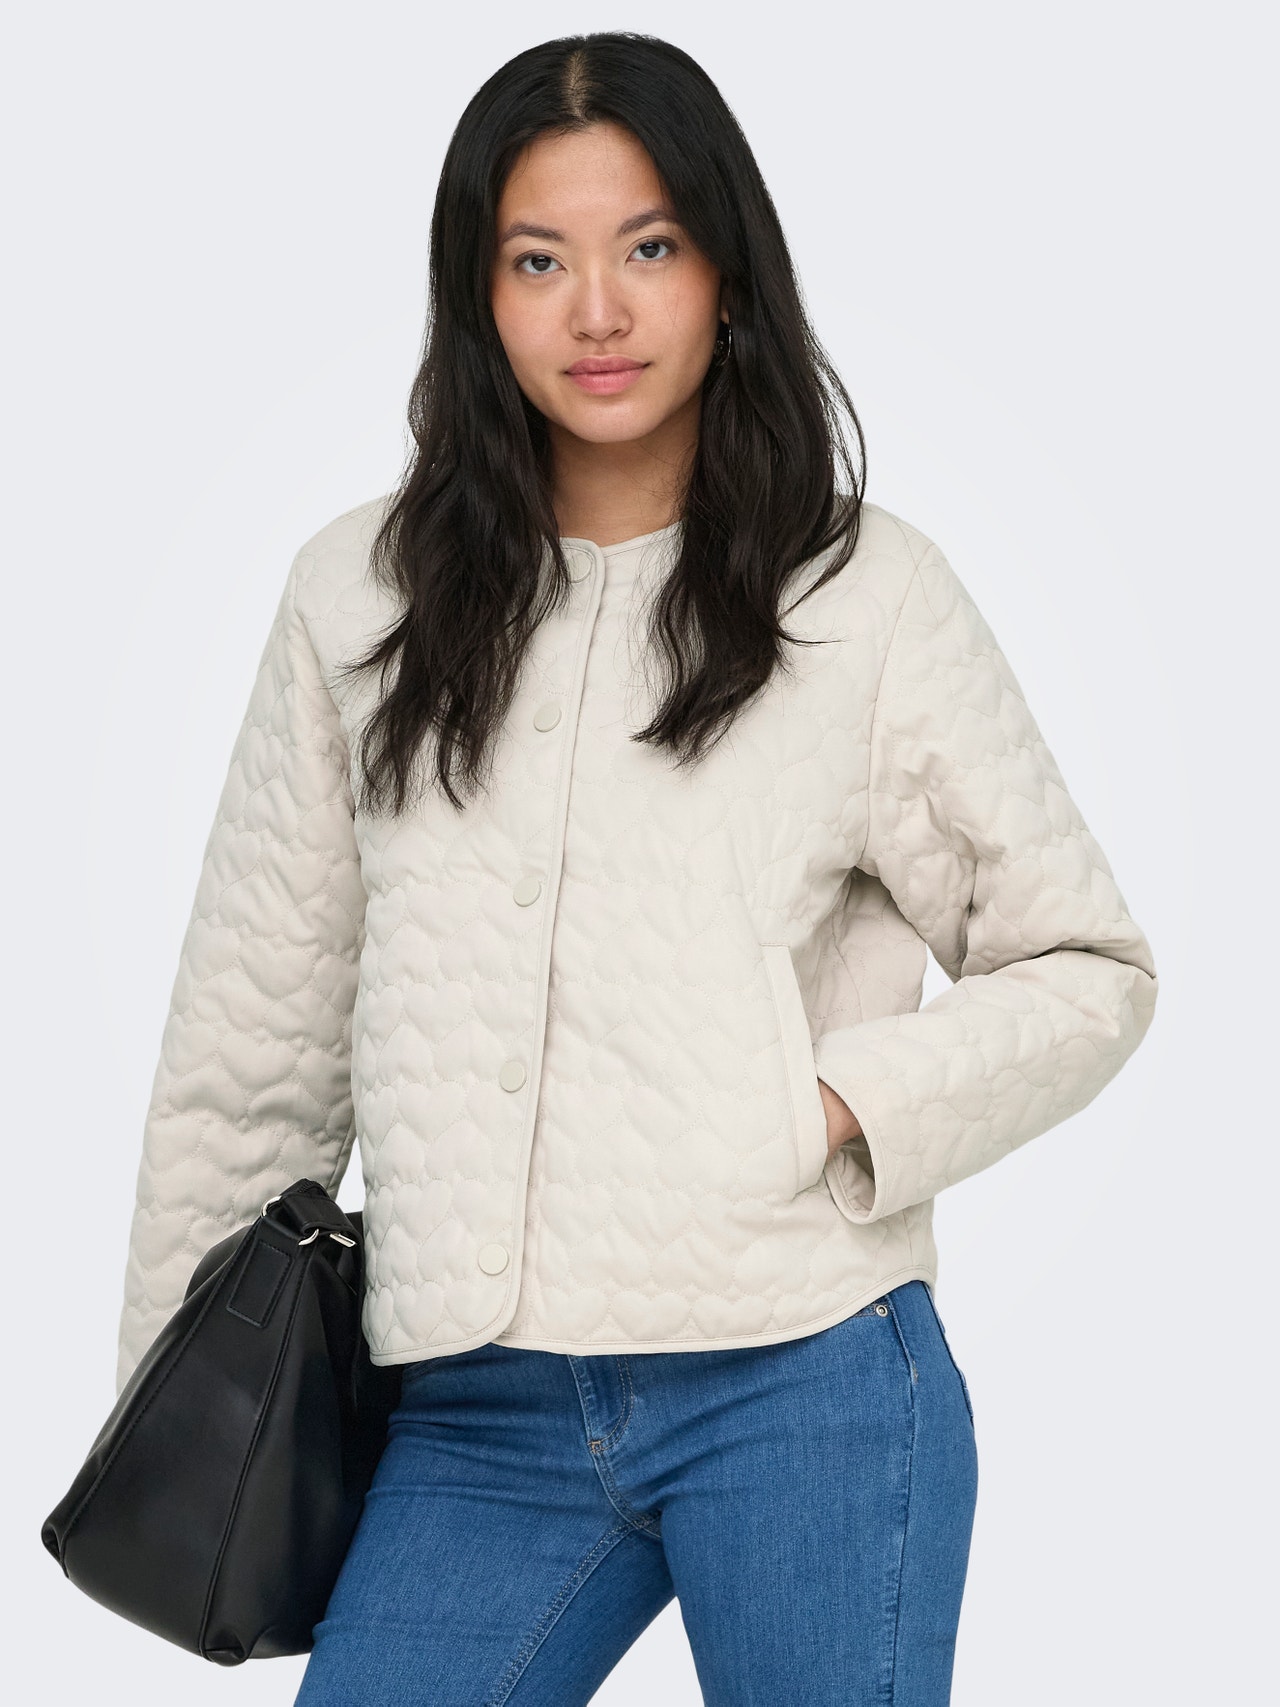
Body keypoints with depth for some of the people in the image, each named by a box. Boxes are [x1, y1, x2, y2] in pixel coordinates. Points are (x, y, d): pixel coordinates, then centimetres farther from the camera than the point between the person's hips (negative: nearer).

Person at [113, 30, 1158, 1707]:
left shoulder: (869, 594, 1)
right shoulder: (359, 598, 7)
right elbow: (260, 1017, 12)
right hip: (479, 1416, 2)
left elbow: (1087, 967, 7)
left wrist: (847, 1105, -9)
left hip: (804, 1387, -2)